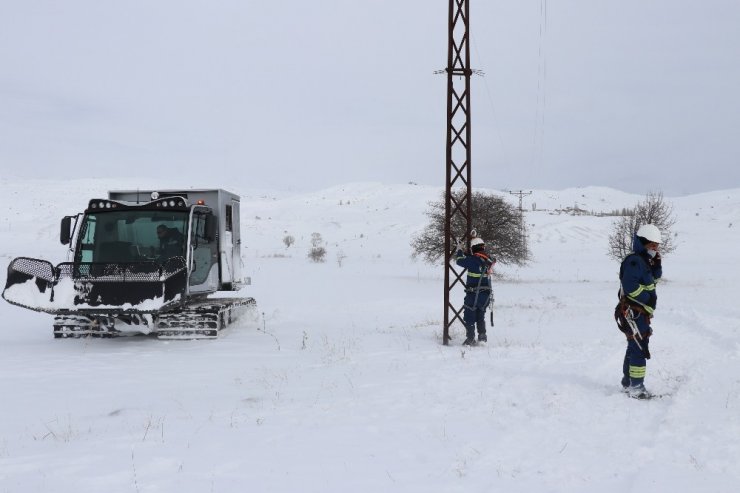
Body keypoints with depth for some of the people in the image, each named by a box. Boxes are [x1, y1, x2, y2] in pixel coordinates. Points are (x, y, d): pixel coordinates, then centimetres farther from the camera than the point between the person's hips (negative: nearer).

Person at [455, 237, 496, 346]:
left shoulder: (472, 260, -16)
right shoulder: (489, 260, 1)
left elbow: (459, 260, -6)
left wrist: (459, 249, 12)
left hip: (473, 294, -6)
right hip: (486, 294, 6)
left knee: (469, 317, 6)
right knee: (480, 316, 22)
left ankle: (470, 339, 6)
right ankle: (482, 336, 22)